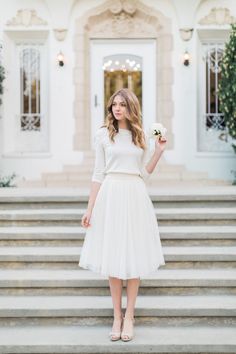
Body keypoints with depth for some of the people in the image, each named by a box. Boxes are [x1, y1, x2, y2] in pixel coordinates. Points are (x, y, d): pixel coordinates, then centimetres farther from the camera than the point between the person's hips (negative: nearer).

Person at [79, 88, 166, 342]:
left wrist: (159, 151, 1)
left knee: (133, 256, 2)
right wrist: (90, 208, 0)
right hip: (110, 196, -2)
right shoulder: (103, 134, 4)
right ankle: (117, 316, 11)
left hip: (135, 197, 2)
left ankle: (129, 317, 10)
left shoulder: (141, 136, 10)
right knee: (113, 256, 2)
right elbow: (98, 174, 3)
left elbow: (144, 174, 11)